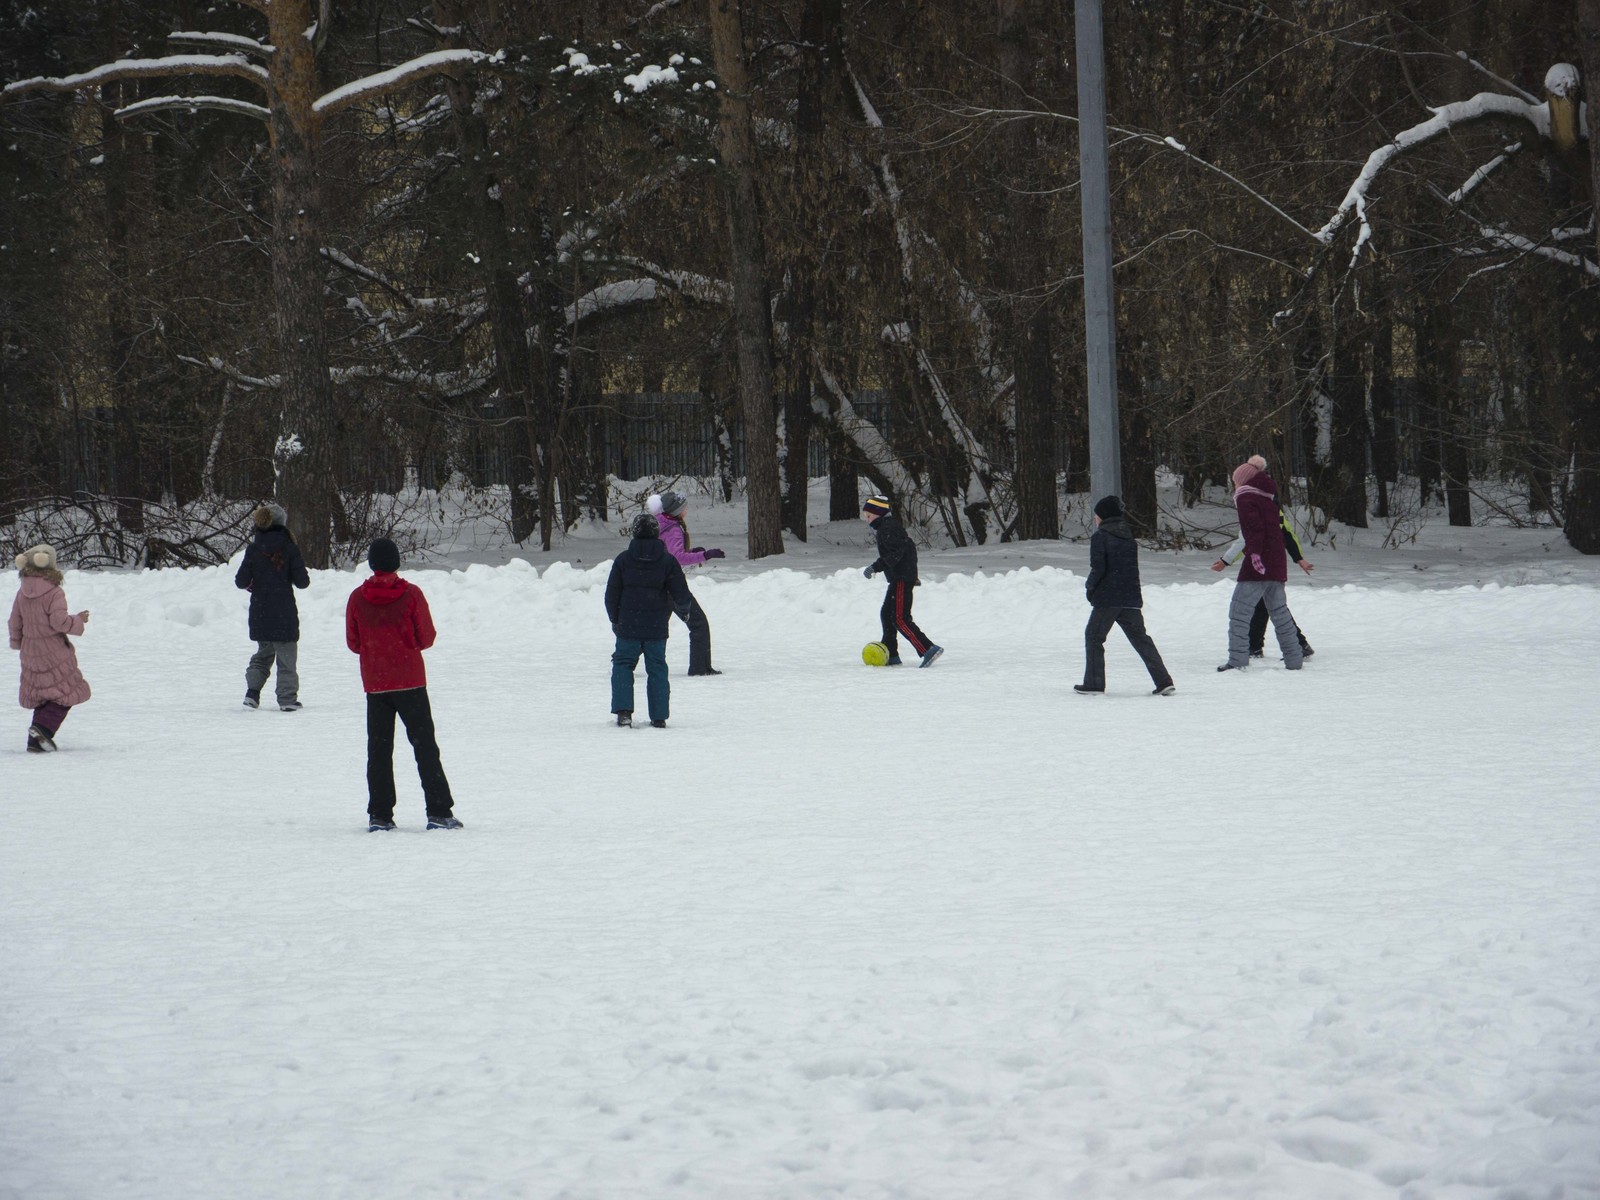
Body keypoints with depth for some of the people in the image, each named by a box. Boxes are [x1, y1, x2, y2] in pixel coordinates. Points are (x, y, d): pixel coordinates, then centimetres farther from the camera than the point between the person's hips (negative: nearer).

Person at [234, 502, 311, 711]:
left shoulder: (254, 549, -3)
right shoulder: (289, 548, -10)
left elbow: (241, 581, -2)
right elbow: (302, 582, -8)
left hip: (260, 613, 3)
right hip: (284, 613, -3)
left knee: (263, 653, 19)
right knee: (286, 655, 8)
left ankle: (252, 691, 6)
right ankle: (287, 698, 8)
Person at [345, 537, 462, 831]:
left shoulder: (357, 599, -3)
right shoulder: (411, 594, -8)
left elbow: (353, 643, 3)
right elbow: (427, 637, -4)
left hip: (374, 684, 2)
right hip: (410, 682, -2)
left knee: (378, 749, 8)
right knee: (425, 746, 3)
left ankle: (379, 815, 4)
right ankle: (439, 812, 0)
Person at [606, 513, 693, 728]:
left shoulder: (623, 559, -3)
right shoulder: (667, 561, -5)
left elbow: (611, 595, 2)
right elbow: (681, 595, -3)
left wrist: (615, 621, 17)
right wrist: (684, 612, 19)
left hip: (628, 628, 0)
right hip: (657, 629, 1)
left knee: (622, 665, 10)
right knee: (657, 669, 9)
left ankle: (623, 711, -4)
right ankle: (659, 716, 7)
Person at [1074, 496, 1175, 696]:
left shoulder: (1100, 537, -8)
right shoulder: (1129, 538, 13)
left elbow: (1098, 568, -15)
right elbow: (1133, 568, 16)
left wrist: (1089, 587, 1)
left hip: (1107, 599, -6)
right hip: (1131, 598, 6)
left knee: (1093, 636, 8)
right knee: (1140, 638, 8)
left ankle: (1093, 683, 5)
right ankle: (1164, 681, 0)